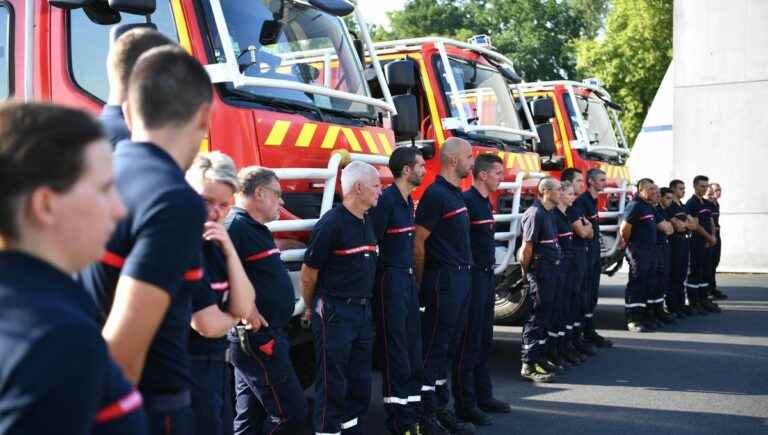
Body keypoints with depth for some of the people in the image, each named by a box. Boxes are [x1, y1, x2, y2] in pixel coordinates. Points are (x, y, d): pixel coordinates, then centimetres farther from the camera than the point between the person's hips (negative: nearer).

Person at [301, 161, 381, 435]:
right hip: (335, 314, -8)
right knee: (332, 384, 0)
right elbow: (308, 275, -10)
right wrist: (312, 309, 3)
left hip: (363, 312, 8)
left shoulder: (367, 222, 10)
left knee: (361, 382, 16)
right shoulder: (332, 223, -16)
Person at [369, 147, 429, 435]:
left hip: (408, 279, 9)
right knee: (395, 351, -3)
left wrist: (413, 276, 17)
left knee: (413, 349, 13)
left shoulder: (407, 201, 13)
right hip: (390, 281, -9)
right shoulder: (386, 200, -15)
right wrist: (377, 284, -15)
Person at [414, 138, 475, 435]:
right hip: (444, 279, -9)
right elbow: (418, 243, -15)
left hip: (462, 278, 9)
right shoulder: (436, 194, -14)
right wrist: (422, 284, -9)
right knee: (434, 347, -2)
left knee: (449, 346, 15)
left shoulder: (456, 193, 14)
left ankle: (440, 407, 25)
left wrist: (465, 272, 16)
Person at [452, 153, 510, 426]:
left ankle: (483, 396, 28)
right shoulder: (467, 200, -16)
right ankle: (465, 404, 4)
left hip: (487, 275, 10)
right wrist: (470, 268, -18)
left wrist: (491, 276, 19)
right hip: (473, 277, -10)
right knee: (469, 342, -4)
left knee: (484, 339, 16)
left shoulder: (485, 202, 15)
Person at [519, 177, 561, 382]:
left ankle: (540, 358, 25)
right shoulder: (535, 214, -16)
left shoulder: (549, 213, 15)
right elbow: (527, 248, -18)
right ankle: (528, 365, -2)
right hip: (540, 271, -10)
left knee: (546, 316, 15)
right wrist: (527, 272, -9)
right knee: (536, 318, -6)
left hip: (551, 271, 10)